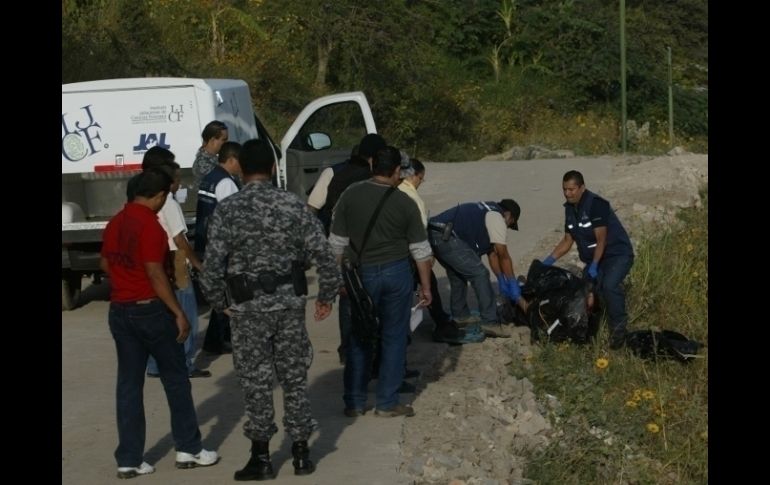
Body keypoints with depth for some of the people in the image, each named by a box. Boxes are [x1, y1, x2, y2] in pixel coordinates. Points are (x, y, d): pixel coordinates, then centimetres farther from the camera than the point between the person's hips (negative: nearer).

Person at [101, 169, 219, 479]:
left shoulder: (114, 224, 6)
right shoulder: (150, 226, -17)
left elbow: (105, 264, 17)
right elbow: (155, 274, -20)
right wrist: (178, 313, -16)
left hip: (119, 310, 7)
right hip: (150, 309, -7)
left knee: (128, 384, 8)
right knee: (175, 379, 8)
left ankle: (129, 459, 7)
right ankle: (188, 449, 14)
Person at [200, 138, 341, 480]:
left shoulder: (227, 210, -8)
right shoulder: (293, 205, -2)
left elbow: (213, 264, -10)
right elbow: (323, 255, -3)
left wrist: (219, 302, 5)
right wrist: (327, 295, 10)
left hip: (248, 308, -2)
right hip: (290, 303, 2)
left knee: (256, 382, 5)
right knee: (294, 378, 12)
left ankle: (261, 458, 9)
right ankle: (301, 453, 16)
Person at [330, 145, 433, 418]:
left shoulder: (350, 196, -4)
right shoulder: (405, 203, -7)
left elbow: (337, 243, 0)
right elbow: (420, 250, -3)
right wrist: (426, 286, 6)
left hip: (362, 273, 1)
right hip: (396, 273, -1)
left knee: (359, 339, 11)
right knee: (393, 338, 8)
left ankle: (354, 403, 14)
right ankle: (387, 403, 10)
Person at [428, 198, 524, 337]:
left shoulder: (486, 212, 31)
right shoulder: (497, 217, 3)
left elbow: (492, 253, 32)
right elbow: (504, 256, 3)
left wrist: (502, 282, 32)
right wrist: (514, 289, 9)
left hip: (432, 236, 10)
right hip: (447, 238, -10)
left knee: (457, 274, 28)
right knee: (480, 274, -4)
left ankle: (460, 316, 37)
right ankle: (490, 323, -4)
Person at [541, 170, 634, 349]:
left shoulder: (596, 204, -22)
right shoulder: (570, 209, 3)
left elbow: (601, 239, -22)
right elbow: (567, 241, 10)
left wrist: (594, 265, -23)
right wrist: (548, 261, 0)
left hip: (617, 254, -9)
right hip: (593, 258, 9)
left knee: (609, 285, -31)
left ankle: (619, 328, -19)